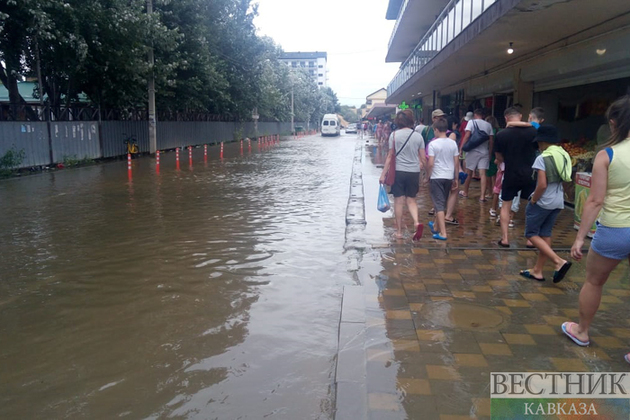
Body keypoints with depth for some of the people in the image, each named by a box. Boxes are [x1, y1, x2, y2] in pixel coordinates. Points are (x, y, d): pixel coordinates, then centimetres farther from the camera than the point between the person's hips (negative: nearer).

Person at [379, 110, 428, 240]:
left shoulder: (394, 135, -4)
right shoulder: (418, 136, 2)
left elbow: (390, 156, -5)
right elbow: (423, 159, 4)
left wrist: (383, 174, 0)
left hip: (399, 171, -2)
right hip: (414, 172, 2)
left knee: (398, 201, 6)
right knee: (411, 200, 14)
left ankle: (399, 231, 11)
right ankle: (416, 222, -11)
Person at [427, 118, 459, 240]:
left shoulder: (433, 144, -11)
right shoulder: (453, 143, 4)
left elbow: (431, 163, -15)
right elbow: (456, 162, 6)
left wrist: (429, 175, -1)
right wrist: (456, 178, 13)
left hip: (437, 177, -5)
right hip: (449, 177, 5)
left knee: (439, 205, -3)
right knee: (442, 203, 20)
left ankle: (443, 233, -8)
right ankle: (435, 226, 37)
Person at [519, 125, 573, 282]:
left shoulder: (542, 158, -17)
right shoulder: (564, 156, 6)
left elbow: (542, 185, -23)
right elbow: (565, 179, 15)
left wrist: (533, 201, -10)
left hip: (543, 202, -8)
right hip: (558, 202, 8)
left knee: (531, 234, 4)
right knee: (545, 234, 12)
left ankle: (559, 261, -8)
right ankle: (538, 271, 19)